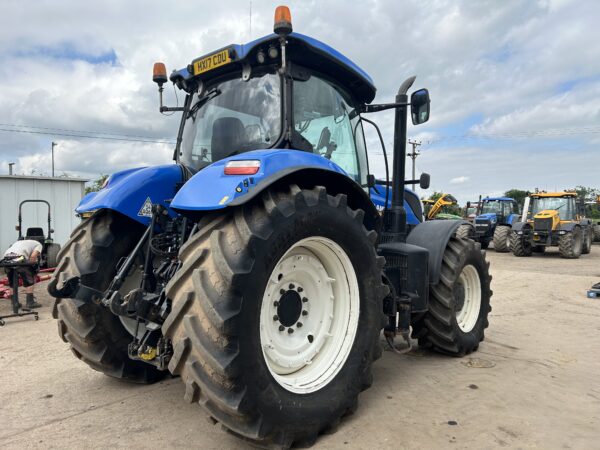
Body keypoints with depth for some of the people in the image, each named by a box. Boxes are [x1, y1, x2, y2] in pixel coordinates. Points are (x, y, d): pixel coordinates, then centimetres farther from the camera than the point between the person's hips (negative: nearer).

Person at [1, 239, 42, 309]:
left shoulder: (20, 242, 42)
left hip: (6, 259, 7)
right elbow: (33, 256, 2)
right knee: (29, 281, 8)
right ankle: (30, 302, 9)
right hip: (18, 258, -7)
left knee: (12, 283, 21)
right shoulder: (38, 244, 22)